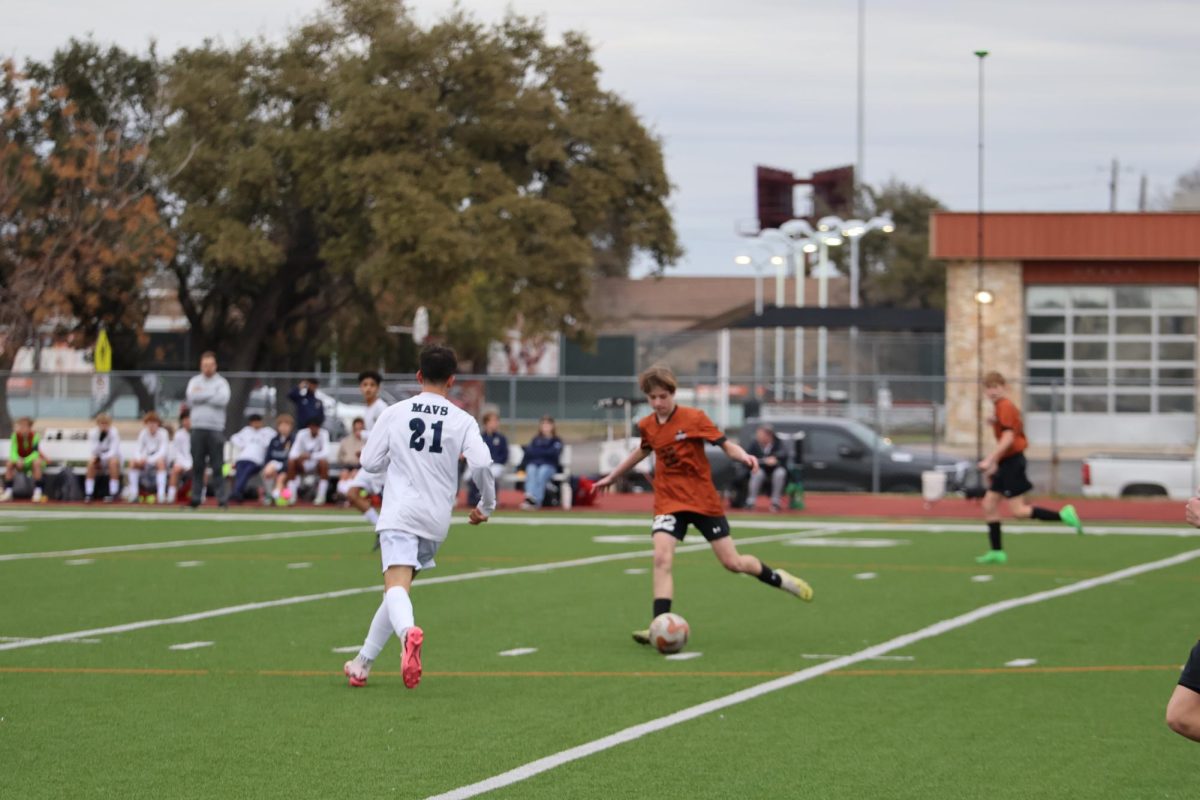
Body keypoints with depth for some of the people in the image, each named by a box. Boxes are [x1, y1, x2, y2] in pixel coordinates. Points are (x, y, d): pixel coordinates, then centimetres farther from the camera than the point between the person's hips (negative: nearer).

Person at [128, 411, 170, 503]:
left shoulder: (162, 433, -15)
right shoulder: (143, 433, -3)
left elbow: (163, 452, -24)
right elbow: (138, 450, -4)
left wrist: (149, 460, -38)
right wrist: (139, 458, -27)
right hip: (147, 461, 4)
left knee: (160, 461, -38)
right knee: (133, 462, -22)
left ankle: (161, 494, -39)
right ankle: (133, 492, -17)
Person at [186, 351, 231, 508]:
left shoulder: (221, 382, 5)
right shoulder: (194, 382, 13)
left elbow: (223, 400, -12)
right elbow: (191, 398, -4)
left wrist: (201, 395, -7)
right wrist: (211, 395, -7)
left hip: (216, 428, -2)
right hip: (198, 428, 2)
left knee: (217, 466, -5)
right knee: (197, 465, 3)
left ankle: (222, 498, -4)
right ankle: (195, 497, 8)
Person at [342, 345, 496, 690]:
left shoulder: (395, 412, 4)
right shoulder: (463, 421, 3)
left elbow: (370, 461, 7)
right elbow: (481, 463, -10)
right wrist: (486, 505, 5)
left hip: (399, 514, -2)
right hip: (437, 519, 2)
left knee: (396, 586, -16)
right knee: (398, 588, 16)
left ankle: (409, 632, -50)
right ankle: (362, 663, 20)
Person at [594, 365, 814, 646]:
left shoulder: (694, 418, -11)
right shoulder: (647, 426, 3)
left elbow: (725, 444, -12)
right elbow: (643, 450, 24)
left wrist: (744, 456, -34)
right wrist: (612, 477, 34)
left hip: (704, 500, -3)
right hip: (668, 503, 3)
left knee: (733, 562, 1)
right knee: (662, 558, -20)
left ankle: (780, 579, 29)